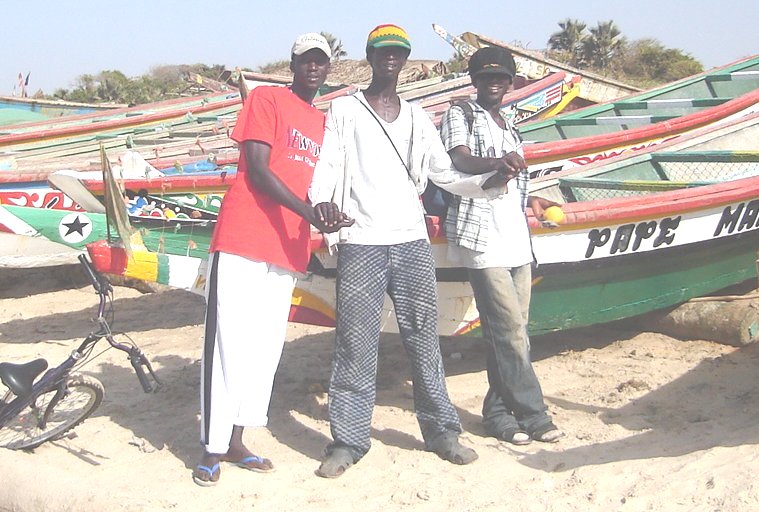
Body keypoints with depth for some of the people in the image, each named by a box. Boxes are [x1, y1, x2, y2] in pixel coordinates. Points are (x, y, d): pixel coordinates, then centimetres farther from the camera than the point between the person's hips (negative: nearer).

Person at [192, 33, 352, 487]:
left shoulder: (323, 122, 20)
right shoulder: (267, 99, 2)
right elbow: (258, 170, -8)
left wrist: (329, 217, -2)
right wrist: (309, 213, -18)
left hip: (287, 248, 7)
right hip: (243, 240, -6)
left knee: (266, 348, 7)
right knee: (230, 344, -5)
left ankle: (236, 442, 17)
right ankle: (213, 449, 2)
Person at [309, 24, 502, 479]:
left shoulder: (418, 119, 18)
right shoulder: (345, 110, 9)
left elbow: (447, 172, 14)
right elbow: (328, 163, -2)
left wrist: (488, 181, -4)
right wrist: (323, 200, -23)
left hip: (412, 241, 3)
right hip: (360, 243, -3)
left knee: (424, 339, 5)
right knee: (357, 345, -3)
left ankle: (441, 430, 13)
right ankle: (349, 439, 4)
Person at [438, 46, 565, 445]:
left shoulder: (508, 126, 24)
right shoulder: (459, 116, 1)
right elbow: (460, 160, -20)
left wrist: (531, 201, 16)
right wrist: (495, 163, -39)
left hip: (517, 240, 8)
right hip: (481, 238, -8)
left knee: (511, 333, 7)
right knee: (511, 331, -9)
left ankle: (499, 413, 15)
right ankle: (532, 415, -1)